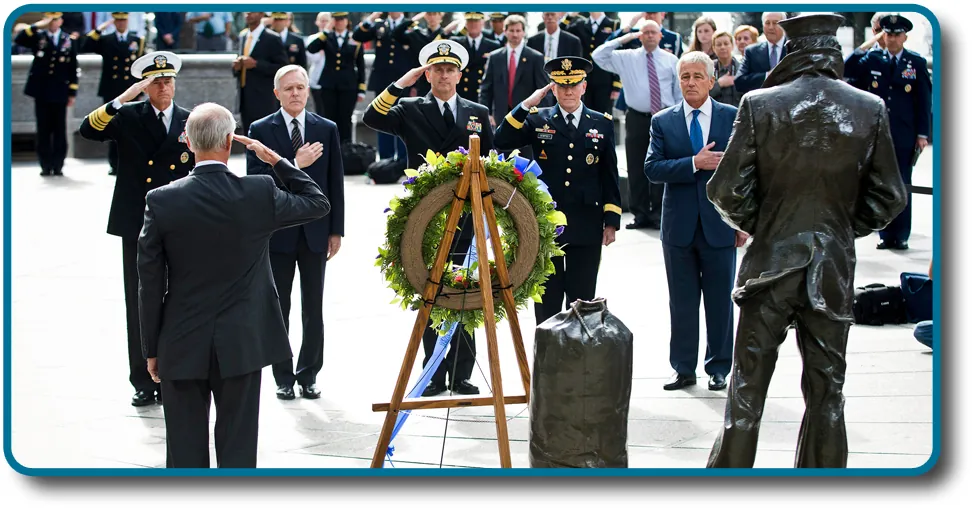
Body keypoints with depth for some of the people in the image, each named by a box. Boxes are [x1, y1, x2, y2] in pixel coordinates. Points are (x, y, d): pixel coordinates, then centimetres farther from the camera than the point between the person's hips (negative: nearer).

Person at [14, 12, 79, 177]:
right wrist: (38, 26, -17)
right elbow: (18, 40, -13)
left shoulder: (69, 41, 6)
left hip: (59, 93, 0)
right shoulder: (38, 37, 4)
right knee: (44, 130, 3)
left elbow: (73, 69, 6)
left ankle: (58, 165, 8)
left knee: (59, 131, 2)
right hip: (41, 91, 0)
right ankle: (46, 165, 7)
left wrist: (72, 93, 2)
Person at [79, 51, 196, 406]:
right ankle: (144, 383, 10)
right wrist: (123, 98, -22)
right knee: (139, 306, 3)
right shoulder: (127, 117, 2)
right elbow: (88, 130, -14)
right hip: (137, 227, -1)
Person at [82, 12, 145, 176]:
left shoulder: (138, 41, 7)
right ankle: (114, 164, 12)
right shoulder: (105, 40, 7)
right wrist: (99, 30, -11)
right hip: (111, 93, 1)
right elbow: (85, 48, -6)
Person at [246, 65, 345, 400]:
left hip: (315, 233, 1)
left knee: (313, 310, 5)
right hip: (278, 233, -1)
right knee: (278, 309, 5)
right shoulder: (261, 130, -1)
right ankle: (284, 378, 13)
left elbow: (336, 182, 6)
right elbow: (255, 179, -10)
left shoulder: (327, 129, 5)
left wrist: (336, 230, 3)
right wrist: (294, 165, -20)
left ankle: (308, 375, 15)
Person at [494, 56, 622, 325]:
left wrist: (611, 221, 1)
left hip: (586, 229, 0)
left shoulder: (602, 124, 6)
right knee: (547, 301, 7)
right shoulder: (537, 120, 3)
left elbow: (610, 175, 7)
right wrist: (527, 105, -16)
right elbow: (501, 141, -10)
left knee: (582, 301, 6)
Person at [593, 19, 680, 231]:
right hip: (637, 118, 1)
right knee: (636, 168, 3)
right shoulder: (626, 58, 5)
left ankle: (659, 215, 9)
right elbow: (598, 55, -3)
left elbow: (680, 92, 7)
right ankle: (640, 215, 12)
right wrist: (623, 39, -6)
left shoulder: (671, 60, 6)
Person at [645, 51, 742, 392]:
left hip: (720, 224, -1)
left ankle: (719, 368, 16)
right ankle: (684, 368, 15)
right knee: (682, 301, 7)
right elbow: (652, 169, -8)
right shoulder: (663, 122, 3)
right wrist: (695, 163, -19)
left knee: (720, 301, 5)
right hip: (679, 225, 1)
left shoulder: (733, 118, 2)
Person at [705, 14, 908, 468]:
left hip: (771, 263, -1)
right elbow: (889, 198, 0)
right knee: (826, 392, 10)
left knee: (747, 387, 7)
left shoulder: (759, 105, -8)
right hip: (834, 269, 1)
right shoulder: (870, 110, -3)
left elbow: (727, 191, -9)